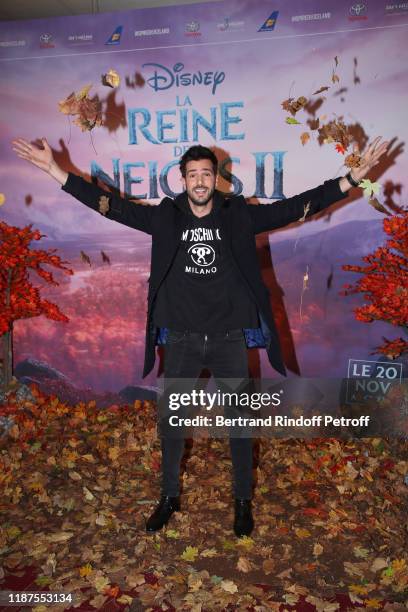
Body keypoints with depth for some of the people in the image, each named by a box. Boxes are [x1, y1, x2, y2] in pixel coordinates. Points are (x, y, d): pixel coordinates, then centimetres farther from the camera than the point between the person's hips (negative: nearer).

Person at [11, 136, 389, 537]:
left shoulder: (240, 215, -2)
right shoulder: (165, 216, -1)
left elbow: (297, 206, -4)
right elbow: (111, 205, -2)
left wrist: (354, 176, -9)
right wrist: (54, 170, -5)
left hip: (229, 339, 0)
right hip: (182, 340, 1)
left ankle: (243, 500, 34)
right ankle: (169, 496, 36)